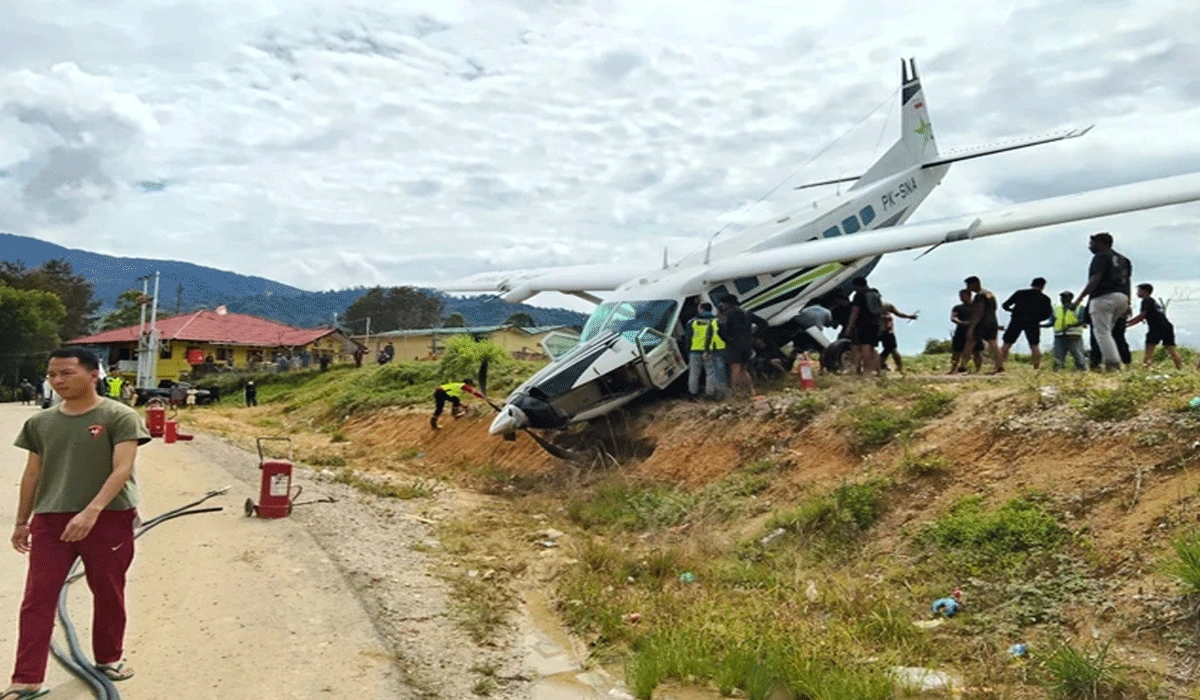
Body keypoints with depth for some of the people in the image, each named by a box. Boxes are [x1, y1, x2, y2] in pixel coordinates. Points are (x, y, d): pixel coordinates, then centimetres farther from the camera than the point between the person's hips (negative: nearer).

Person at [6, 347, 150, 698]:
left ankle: (109, 658, 31)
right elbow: (32, 474, 15)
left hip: (109, 519, -3)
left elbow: (122, 469, -17)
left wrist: (91, 512, -27)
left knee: (108, 593, 11)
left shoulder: (119, 417, -10)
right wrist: (21, 521, 17)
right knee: (37, 598, 2)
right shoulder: (40, 422, 6)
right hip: (50, 519, 4)